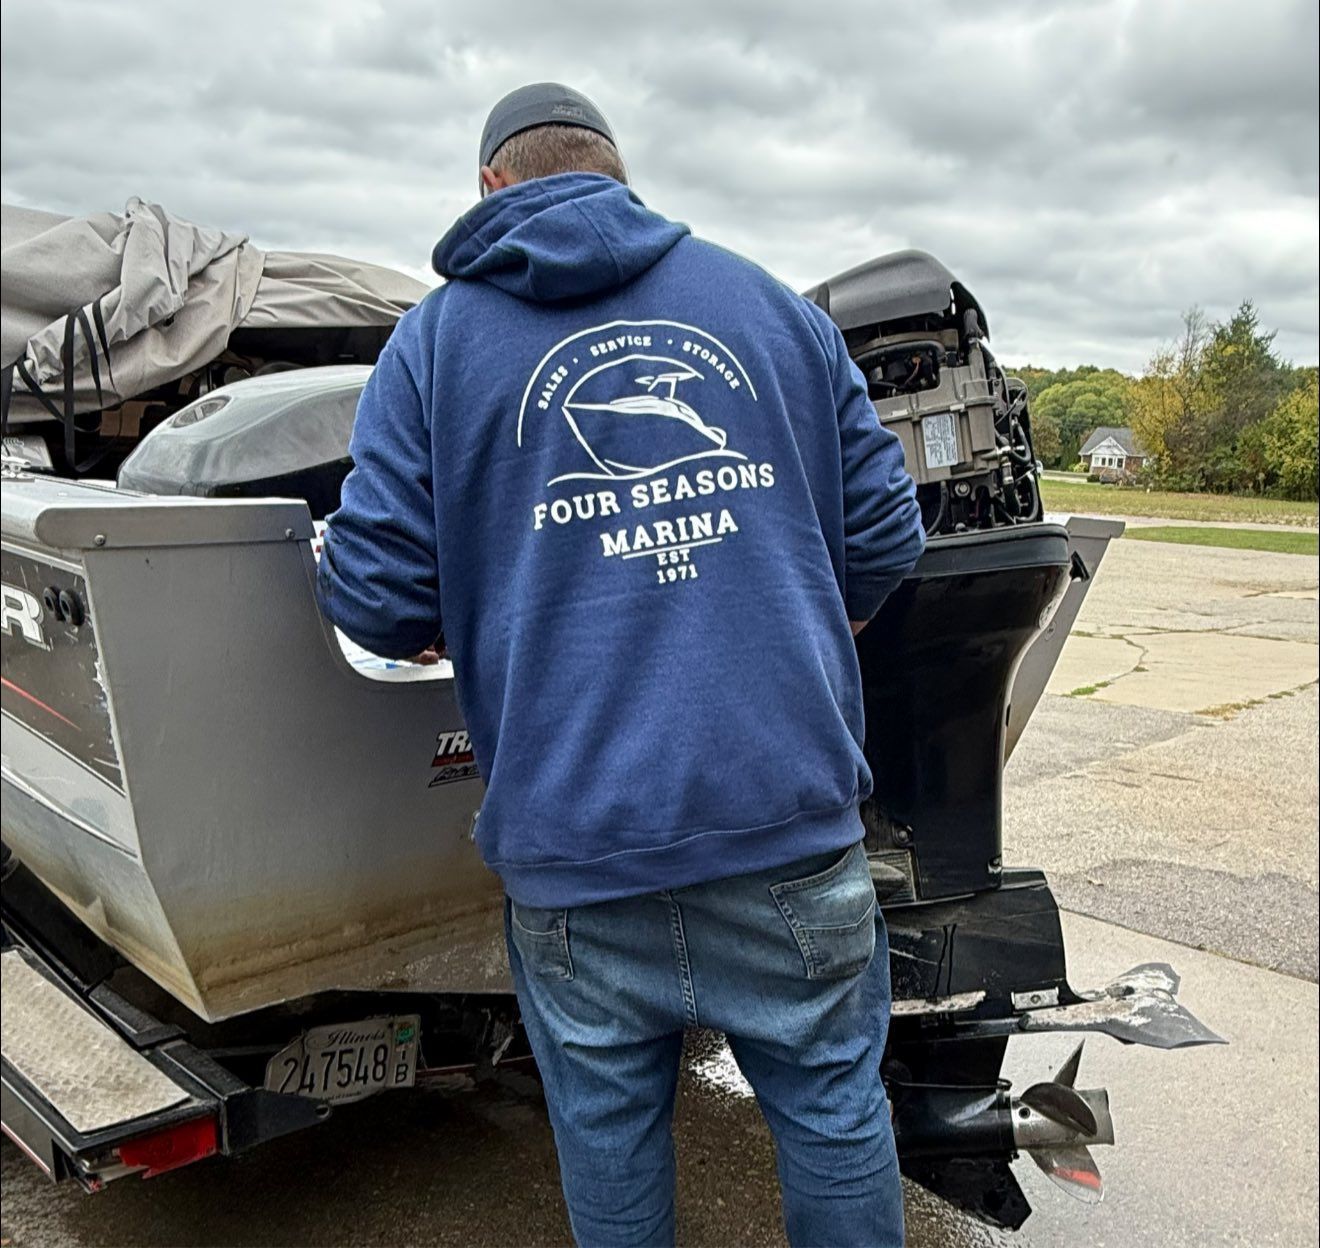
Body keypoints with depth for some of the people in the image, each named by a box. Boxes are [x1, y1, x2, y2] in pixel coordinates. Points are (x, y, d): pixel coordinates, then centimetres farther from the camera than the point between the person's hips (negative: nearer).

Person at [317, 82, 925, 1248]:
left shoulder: (435, 339, 4)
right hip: (789, 815, 2)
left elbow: (375, 598, -3)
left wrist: (456, 626, 20)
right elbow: (885, 534, 8)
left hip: (573, 844, 0)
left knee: (607, 1128, 19)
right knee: (832, 1104, 18)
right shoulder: (776, 306, 10)